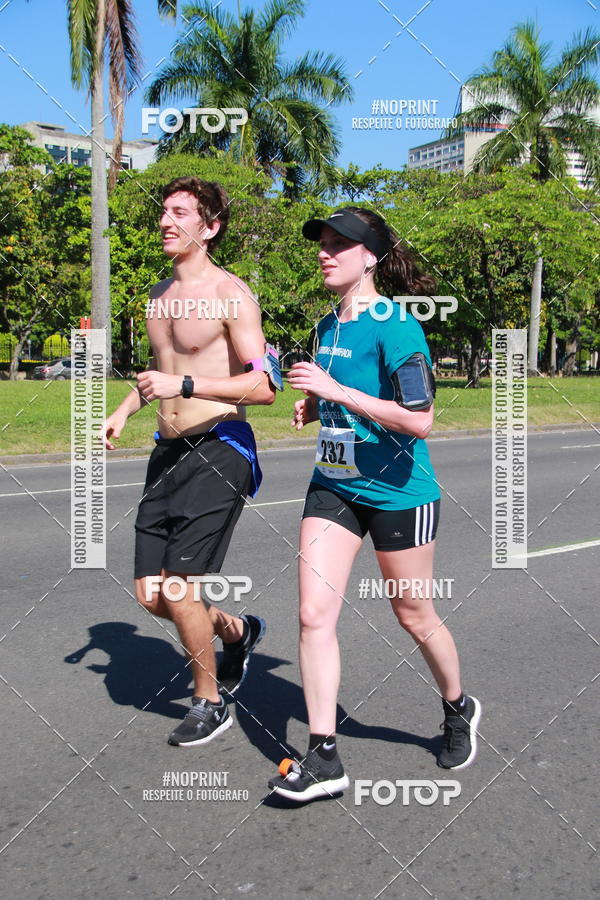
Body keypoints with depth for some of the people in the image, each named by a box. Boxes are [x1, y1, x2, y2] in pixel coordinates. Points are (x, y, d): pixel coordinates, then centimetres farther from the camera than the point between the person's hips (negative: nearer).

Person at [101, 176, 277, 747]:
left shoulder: (231, 294, -10)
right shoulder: (159, 295, 14)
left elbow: (262, 387, -17)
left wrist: (184, 385, -23)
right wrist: (124, 411, 16)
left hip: (219, 450, -7)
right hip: (168, 452, 8)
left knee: (179, 591, -8)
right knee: (150, 595, 7)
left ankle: (210, 704, 18)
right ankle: (236, 632, 36)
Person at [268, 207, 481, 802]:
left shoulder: (395, 324, -16)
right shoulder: (327, 326, 9)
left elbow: (419, 419, -24)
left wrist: (336, 391, -25)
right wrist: (312, 407, 5)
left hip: (397, 491, -6)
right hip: (332, 486, 7)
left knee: (415, 619, 10)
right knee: (314, 614, -4)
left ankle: (458, 711, 39)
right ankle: (323, 758, 6)